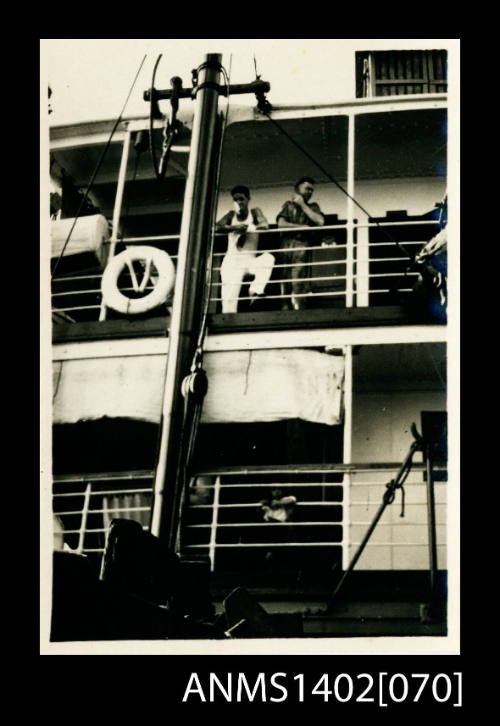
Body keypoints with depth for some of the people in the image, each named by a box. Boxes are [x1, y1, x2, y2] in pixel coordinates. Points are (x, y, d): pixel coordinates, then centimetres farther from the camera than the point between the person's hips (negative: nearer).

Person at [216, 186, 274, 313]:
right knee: (229, 300, -15)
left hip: (250, 261, 0)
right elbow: (216, 227, -7)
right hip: (232, 261, 0)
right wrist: (234, 228, -20)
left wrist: (247, 228, -13)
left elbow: (265, 225, -11)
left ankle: (256, 290, -26)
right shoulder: (231, 214, 10)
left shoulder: (254, 212, 8)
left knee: (268, 258, -31)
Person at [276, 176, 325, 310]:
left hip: (301, 245, -1)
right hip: (286, 244, 1)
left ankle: (298, 309, -18)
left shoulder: (312, 206, 20)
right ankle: (285, 309, -2)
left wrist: (302, 205, 4)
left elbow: (320, 221, -1)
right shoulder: (288, 205, 20)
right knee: (284, 281, -4)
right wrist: (303, 226, -2)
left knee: (297, 282, -15)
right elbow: (281, 223, 4)